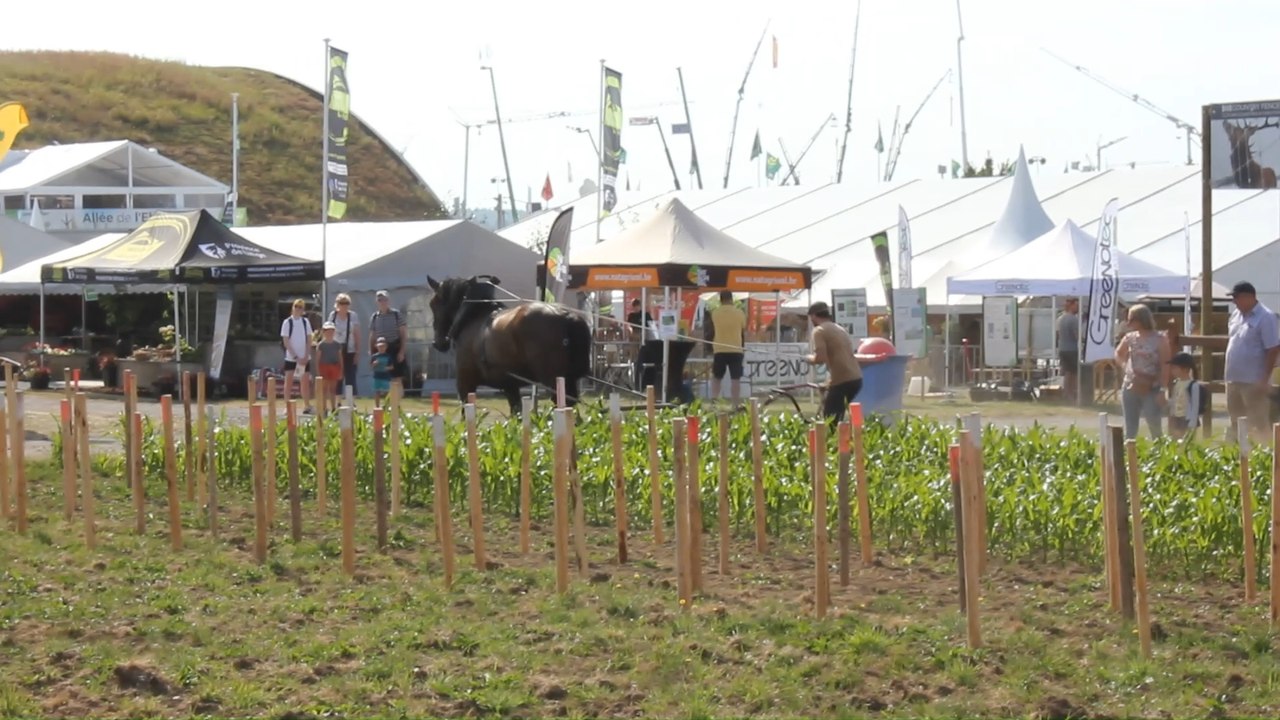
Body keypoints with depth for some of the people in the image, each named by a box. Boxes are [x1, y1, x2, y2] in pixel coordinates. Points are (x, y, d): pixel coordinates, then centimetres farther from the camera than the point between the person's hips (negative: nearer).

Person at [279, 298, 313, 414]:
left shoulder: (305, 322, 6)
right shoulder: (287, 322, -4)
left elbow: (309, 340, 7)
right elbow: (286, 341, -7)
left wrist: (306, 356, -4)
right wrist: (295, 357, -12)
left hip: (304, 357, 3)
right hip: (291, 356, -3)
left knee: (305, 381, 5)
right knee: (289, 380, -1)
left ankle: (307, 406, 10)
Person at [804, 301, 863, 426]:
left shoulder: (820, 330, -5)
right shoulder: (839, 329, 22)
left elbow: (820, 359, -15)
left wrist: (809, 358, 5)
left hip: (841, 381, -8)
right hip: (856, 379, 8)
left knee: (829, 421, -3)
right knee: (837, 419, 20)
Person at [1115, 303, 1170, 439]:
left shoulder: (1159, 340, -8)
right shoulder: (1129, 338, 5)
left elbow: (1165, 366, -10)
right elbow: (1118, 354, 24)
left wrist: (1163, 390, -15)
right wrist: (1125, 367, 6)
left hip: (1151, 390, -4)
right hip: (1130, 388, 4)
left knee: (1155, 428, -6)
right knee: (1130, 429, 8)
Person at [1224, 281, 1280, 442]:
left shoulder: (1265, 318, -14)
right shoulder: (1236, 314, 10)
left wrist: (1265, 379, -18)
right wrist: (1228, 372, 16)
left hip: (1254, 381, -8)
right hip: (1234, 379, 8)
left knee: (1258, 424, -2)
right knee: (1236, 422, 15)